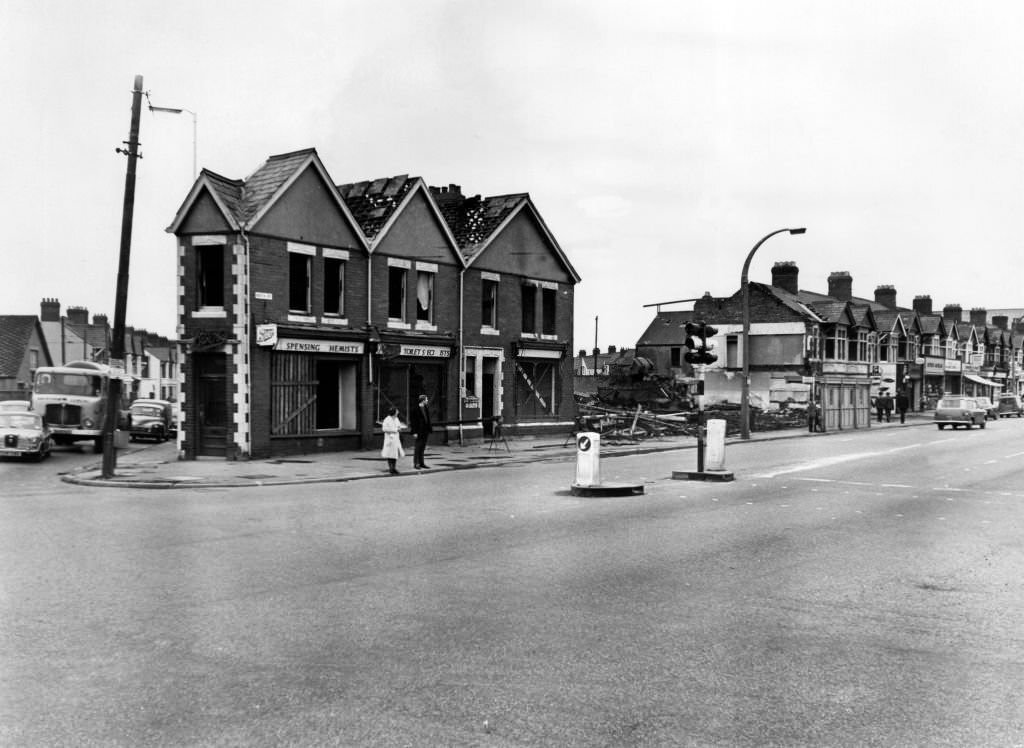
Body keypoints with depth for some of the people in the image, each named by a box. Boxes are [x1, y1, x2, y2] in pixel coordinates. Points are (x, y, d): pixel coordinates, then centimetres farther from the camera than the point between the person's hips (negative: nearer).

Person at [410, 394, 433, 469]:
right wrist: (414, 432, -16)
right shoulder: (416, 409, -13)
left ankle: (421, 463, 18)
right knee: (418, 448, -2)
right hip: (419, 431, -7)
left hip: (425, 431, 7)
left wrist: (429, 429, 12)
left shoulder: (426, 408, 9)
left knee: (422, 448, 12)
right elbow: (413, 420, -13)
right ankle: (416, 464, 3)